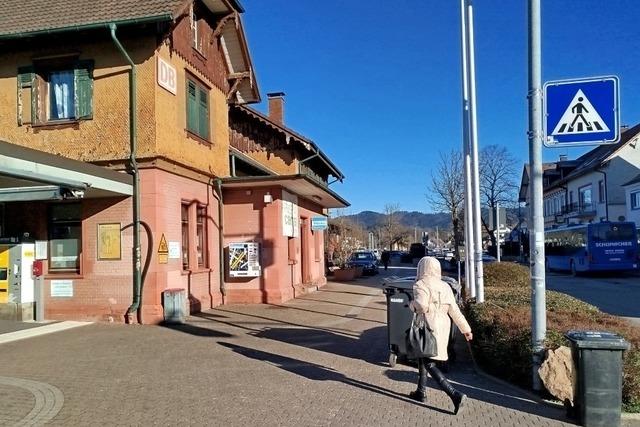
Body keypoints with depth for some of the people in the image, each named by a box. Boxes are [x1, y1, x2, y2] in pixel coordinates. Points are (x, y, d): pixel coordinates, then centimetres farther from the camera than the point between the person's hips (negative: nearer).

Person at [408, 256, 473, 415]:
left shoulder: (421, 285, -13)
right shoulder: (444, 286, 7)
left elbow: (421, 306, -29)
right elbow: (454, 310, 7)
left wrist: (412, 304, -8)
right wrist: (465, 328, 12)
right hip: (442, 328, 8)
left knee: (429, 364, -4)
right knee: (423, 358, 22)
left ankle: (455, 395, -14)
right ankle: (421, 392, 32)